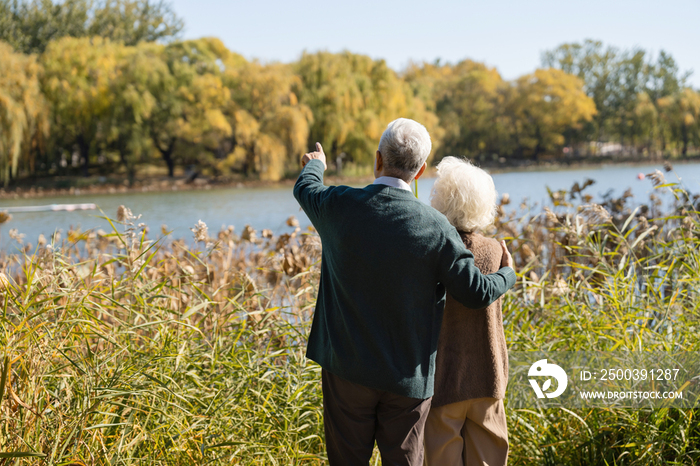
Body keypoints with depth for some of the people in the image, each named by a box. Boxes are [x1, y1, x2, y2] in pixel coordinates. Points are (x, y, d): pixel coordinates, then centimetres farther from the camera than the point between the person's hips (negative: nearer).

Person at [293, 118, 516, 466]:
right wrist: (507, 274, 14)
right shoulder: (436, 228, -13)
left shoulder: (338, 206, -10)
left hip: (348, 369, 1)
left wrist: (315, 164, 39)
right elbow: (477, 293, -8)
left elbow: (305, 188, 15)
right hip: (409, 375, 0)